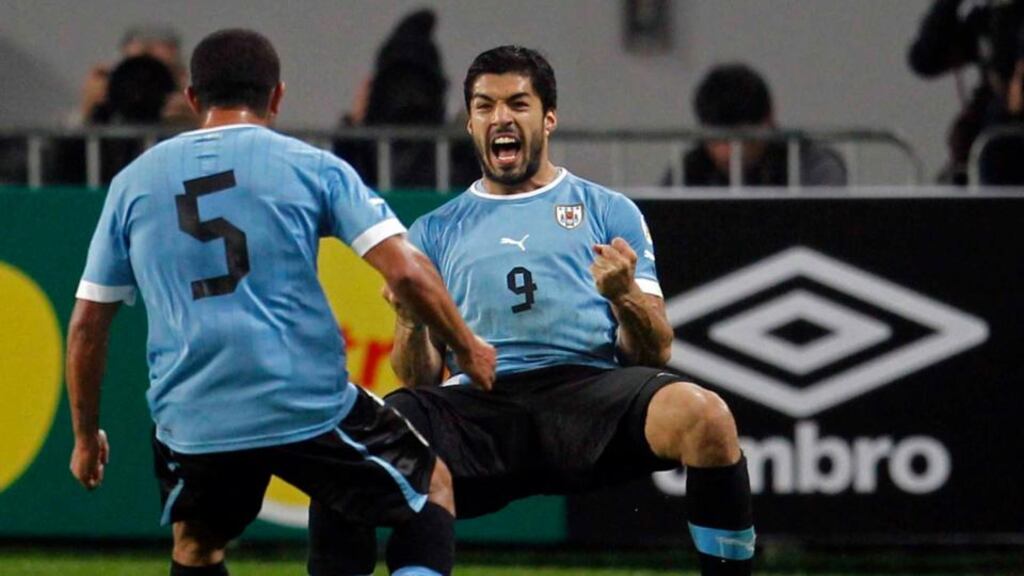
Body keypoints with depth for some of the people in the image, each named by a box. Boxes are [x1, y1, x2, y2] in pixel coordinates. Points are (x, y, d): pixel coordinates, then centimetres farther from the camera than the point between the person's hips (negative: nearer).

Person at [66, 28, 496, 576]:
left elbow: (87, 324, 12)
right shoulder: (311, 167, 1)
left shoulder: (133, 182, 9)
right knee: (431, 485, 21)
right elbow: (405, 270, -8)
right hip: (311, 406, -2)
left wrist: (86, 436, 23)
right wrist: (466, 346, 8)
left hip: (191, 422, 2)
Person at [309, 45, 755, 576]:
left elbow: (654, 353, 11)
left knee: (704, 415, -34)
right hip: (477, 403, 1)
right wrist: (411, 321, -6)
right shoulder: (435, 232, 22)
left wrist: (626, 297, -11)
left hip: (590, 390, -1)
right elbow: (420, 379, 16)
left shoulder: (609, 213, 18)